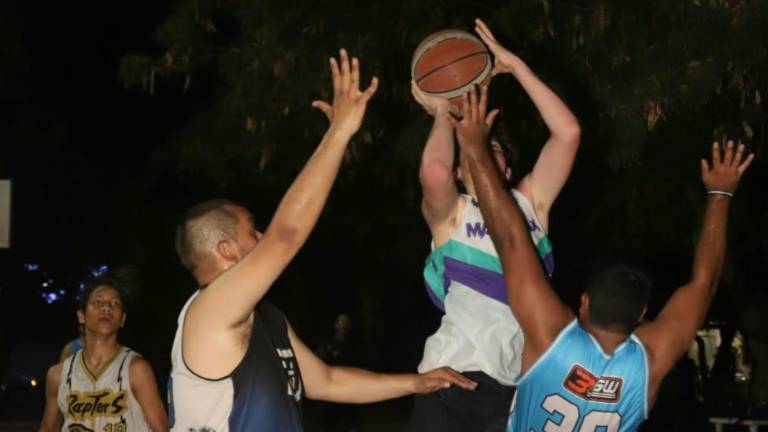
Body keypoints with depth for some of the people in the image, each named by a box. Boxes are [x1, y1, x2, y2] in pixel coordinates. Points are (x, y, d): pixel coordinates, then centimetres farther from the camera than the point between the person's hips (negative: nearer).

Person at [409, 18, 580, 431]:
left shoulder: (531, 202, 12)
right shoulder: (449, 212, 3)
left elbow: (568, 132, 1)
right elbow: (433, 172, -21)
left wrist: (513, 64, 1)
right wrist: (443, 113, -2)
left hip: (516, 382, 3)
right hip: (453, 377, -3)